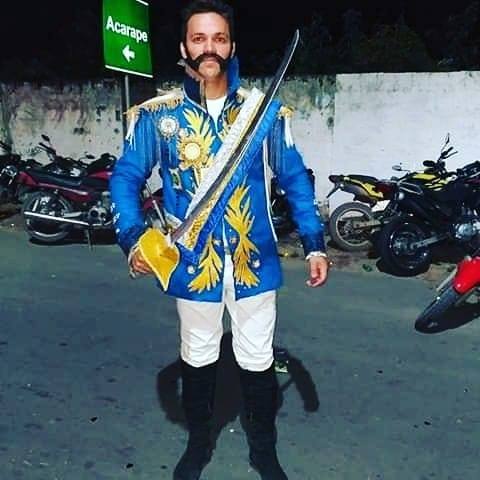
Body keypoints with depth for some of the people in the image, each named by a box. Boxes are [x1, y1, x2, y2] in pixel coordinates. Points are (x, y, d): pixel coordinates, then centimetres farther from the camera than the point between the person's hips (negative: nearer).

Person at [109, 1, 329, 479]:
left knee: (258, 361, 13)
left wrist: (314, 244, -3)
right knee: (197, 358, 18)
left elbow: (294, 178, 2)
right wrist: (133, 238, -18)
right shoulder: (156, 114, -3)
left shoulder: (265, 110, -1)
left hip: (253, 259, 0)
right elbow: (125, 177, -2)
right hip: (191, 261, 0)